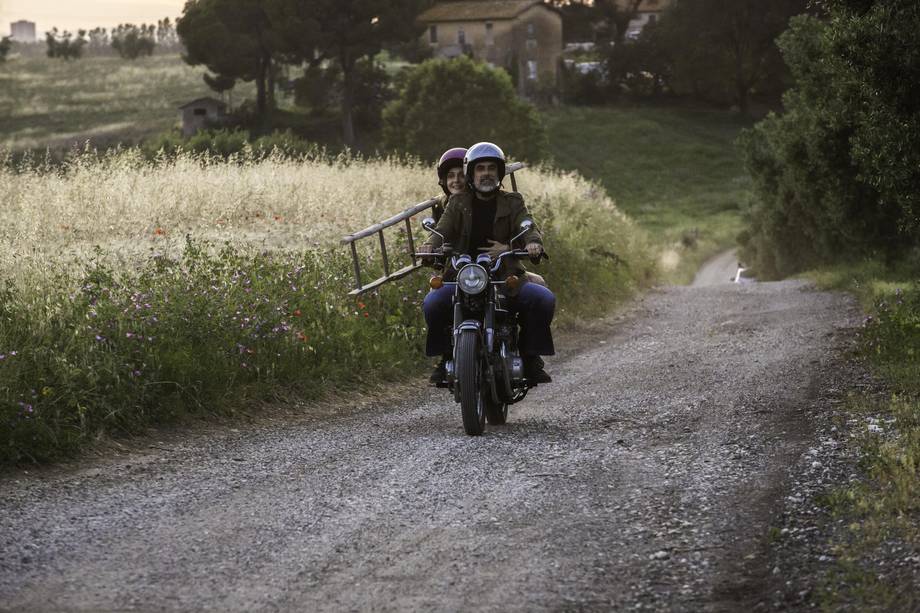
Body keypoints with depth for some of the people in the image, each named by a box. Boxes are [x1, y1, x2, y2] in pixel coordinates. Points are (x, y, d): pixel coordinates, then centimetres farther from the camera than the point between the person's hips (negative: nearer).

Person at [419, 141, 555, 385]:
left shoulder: (512, 202, 11)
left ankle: (530, 356, -6)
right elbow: (443, 230, -2)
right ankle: (447, 357, -5)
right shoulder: (458, 202, 12)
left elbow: (528, 228, -4)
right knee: (433, 302, -28)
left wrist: (533, 243, -29)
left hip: (506, 277, 0)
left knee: (544, 299, -25)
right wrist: (430, 245, -26)